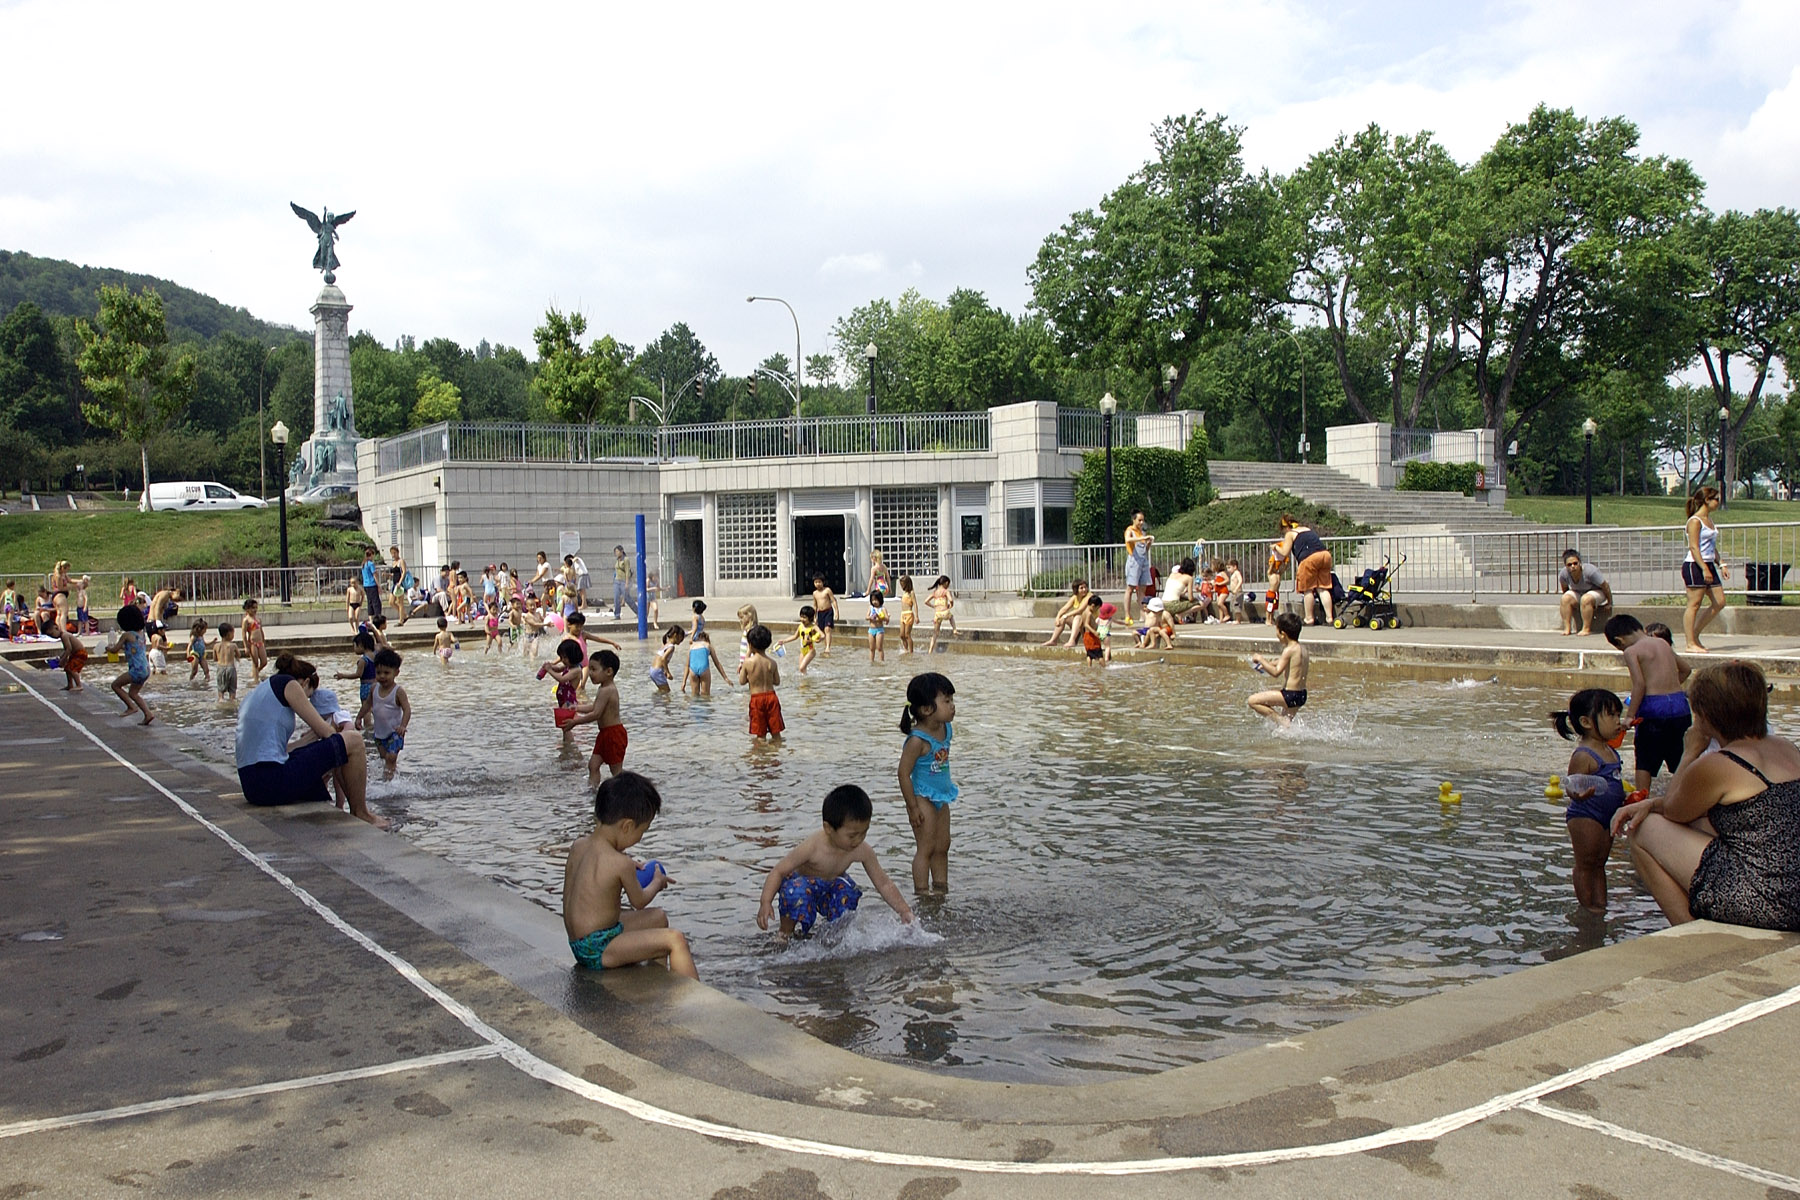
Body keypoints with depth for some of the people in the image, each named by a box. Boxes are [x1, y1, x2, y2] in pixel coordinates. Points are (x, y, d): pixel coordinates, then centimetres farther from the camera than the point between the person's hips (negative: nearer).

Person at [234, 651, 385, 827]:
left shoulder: (257, 692, 26)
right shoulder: (287, 683, 1)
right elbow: (325, 731, -1)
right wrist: (355, 754, 16)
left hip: (251, 789, 10)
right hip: (273, 782, -10)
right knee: (353, 740, -4)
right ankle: (361, 814, 6)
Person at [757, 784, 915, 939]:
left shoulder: (863, 852, -22)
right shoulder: (812, 847, -34)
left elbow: (884, 884, -11)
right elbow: (778, 872, -27)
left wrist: (904, 911, -16)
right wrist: (766, 902, -38)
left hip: (832, 885, 4)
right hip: (802, 881, -4)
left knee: (847, 893, -29)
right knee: (796, 892, -37)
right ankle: (786, 934, -12)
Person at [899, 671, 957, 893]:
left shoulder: (946, 729, -1)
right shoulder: (918, 740, -25)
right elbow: (904, 773, -22)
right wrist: (913, 807, -19)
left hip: (940, 797, 8)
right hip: (923, 798, -8)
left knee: (942, 847, 16)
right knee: (926, 848, -3)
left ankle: (941, 888, 28)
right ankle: (922, 893, 5)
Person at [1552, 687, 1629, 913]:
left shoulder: (1610, 751, 9)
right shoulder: (1583, 756, -21)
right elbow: (1573, 790, -25)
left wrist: (1626, 798, 18)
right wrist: (1578, 793, -46)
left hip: (1607, 817, 9)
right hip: (1585, 817, -9)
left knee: (1599, 864, 15)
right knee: (1585, 864, 1)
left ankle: (1600, 904, 22)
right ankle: (1586, 905, 8)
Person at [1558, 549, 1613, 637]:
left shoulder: (1590, 571, -33)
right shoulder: (1563, 574, -21)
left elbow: (1605, 586, -21)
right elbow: (1564, 589, 3)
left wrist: (1609, 604, -13)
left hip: (1597, 591, -4)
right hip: (1578, 593, 4)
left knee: (1586, 599, -35)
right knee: (1565, 598, -24)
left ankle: (1586, 629, -28)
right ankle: (1567, 628, -21)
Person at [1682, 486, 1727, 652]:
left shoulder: (1709, 519, 17)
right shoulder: (1695, 521, -11)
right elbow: (1693, 547, -18)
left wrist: (1721, 564, 16)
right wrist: (1704, 568, -24)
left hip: (1709, 565, 9)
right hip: (1694, 566, -9)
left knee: (1720, 602, 6)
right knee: (1694, 604, -6)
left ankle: (1695, 634, 15)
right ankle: (1691, 644, -3)